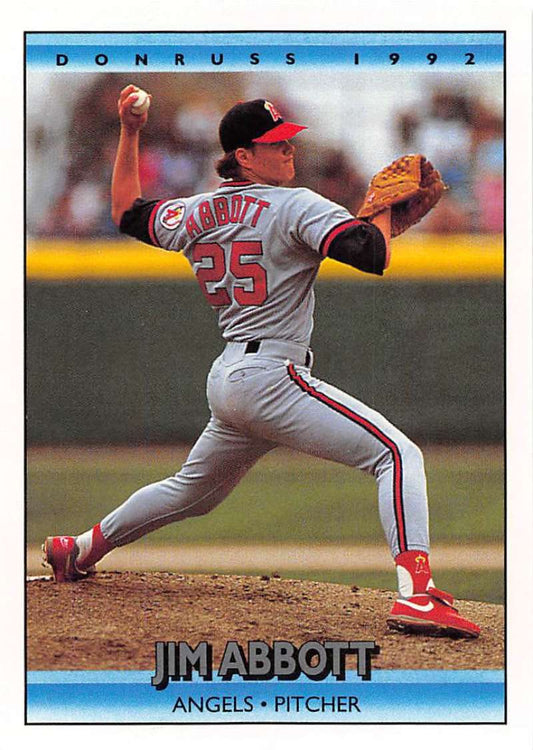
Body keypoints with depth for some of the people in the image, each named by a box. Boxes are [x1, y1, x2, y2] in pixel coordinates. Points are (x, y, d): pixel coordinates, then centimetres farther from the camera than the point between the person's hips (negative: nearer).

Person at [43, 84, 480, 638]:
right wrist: (380, 207, 0)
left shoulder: (195, 214, 14)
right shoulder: (294, 207, -9)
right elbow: (372, 254, -20)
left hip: (225, 380, 9)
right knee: (397, 454, -14)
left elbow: (128, 213, 32)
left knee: (192, 490, 31)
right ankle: (415, 593, -32)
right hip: (273, 379, -9)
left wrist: (129, 135, 35)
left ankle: (83, 549, 41)